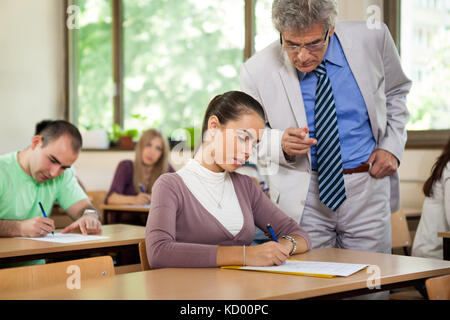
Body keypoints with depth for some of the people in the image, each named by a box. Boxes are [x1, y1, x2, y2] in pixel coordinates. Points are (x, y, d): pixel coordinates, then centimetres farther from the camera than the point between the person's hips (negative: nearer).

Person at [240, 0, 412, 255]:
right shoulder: (258, 71, -12)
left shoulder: (371, 39, -7)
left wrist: (392, 146, 1)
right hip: (302, 200, -1)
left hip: (367, 189, 2)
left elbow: (396, 92, 13)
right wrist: (280, 144, -18)